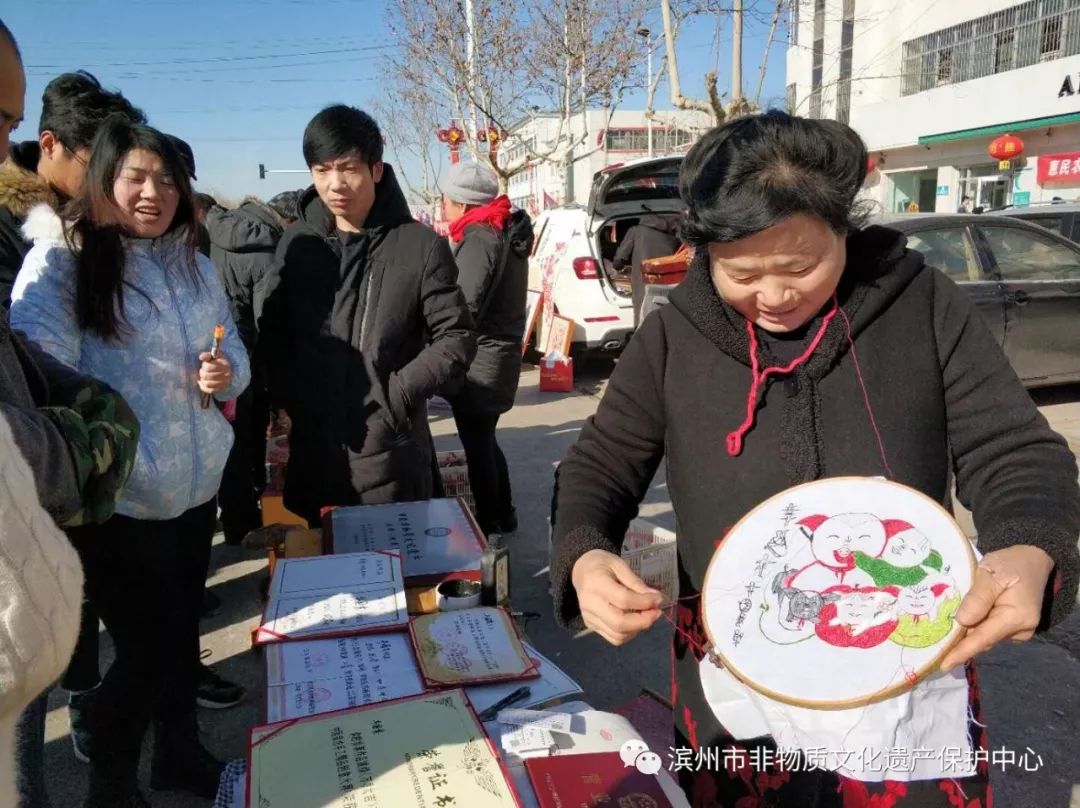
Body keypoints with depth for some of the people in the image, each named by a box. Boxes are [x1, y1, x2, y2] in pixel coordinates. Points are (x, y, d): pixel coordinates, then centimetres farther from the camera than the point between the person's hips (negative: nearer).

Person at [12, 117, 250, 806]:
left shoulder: (196, 265, 9)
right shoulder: (65, 258, -8)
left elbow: (235, 355, 14)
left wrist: (227, 375, -8)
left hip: (197, 484, 5)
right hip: (116, 496, -5)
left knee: (182, 631, 19)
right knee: (144, 646, 4)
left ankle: (181, 752, 42)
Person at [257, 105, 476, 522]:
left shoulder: (420, 245, -7)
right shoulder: (297, 242, 5)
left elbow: (457, 339, -5)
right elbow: (269, 329, 12)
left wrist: (398, 393, -14)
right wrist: (287, 394, -2)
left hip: (391, 453, -3)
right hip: (311, 450, 4)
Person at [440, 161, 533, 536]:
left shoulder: (479, 238, -18)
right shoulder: (506, 232, 11)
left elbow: (464, 309, -24)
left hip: (479, 360, -9)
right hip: (499, 353, 10)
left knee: (477, 446, 3)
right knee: (486, 440, 19)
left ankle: (487, 526, 15)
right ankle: (503, 515, 30)